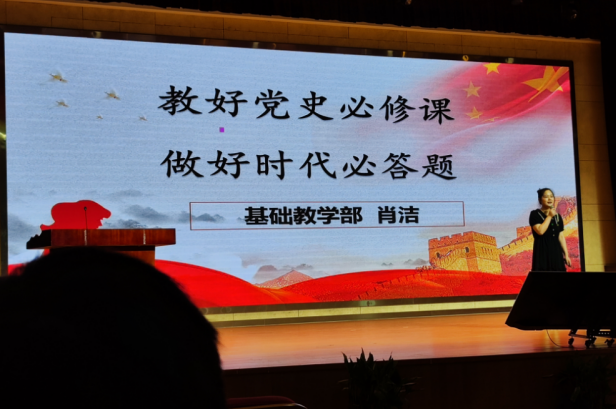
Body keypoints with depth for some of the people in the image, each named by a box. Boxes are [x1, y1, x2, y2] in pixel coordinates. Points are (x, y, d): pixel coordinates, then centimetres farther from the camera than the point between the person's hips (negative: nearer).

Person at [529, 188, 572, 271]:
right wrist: (549, 216, -8)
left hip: (556, 252, 5)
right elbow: (540, 231, -16)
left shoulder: (557, 216, 16)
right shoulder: (535, 214, 0)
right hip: (542, 252, -5)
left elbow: (561, 236, 16)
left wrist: (566, 255, 10)